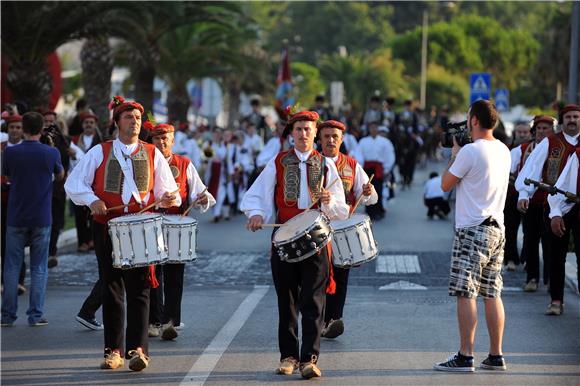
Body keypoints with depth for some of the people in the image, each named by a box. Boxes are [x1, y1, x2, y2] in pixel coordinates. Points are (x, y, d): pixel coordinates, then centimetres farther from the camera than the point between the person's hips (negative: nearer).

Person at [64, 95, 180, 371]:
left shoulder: (153, 154, 10)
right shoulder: (100, 152, 6)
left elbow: (167, 191, 10)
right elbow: (73, 183, 5)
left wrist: (169, 199, -13)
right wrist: (92, 200, -12)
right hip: (107, 228, 0)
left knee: (139, 289, -7)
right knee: (111, 289, 5)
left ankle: (138, 349, -9)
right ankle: (113, 350, 11)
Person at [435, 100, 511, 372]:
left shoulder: (470, 151, -14)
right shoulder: (503, 150, 10)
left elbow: (446, 184, -5)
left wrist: (454, 154, 7)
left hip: (472, 230, -8)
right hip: (497, 228, 8)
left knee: (465, 293, -6)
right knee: (492, 293, 10)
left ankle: (465, 357, -7)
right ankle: (496, 356, 12)